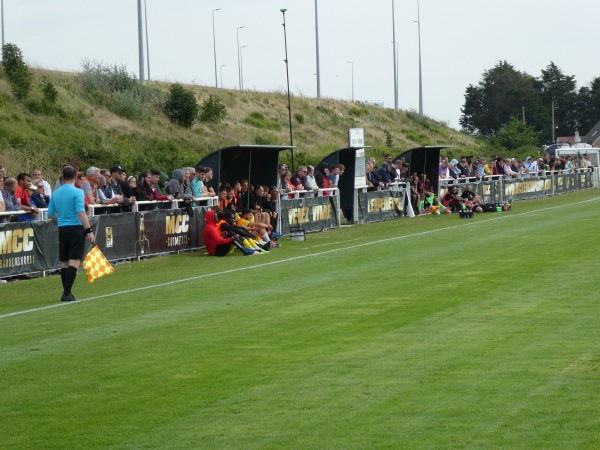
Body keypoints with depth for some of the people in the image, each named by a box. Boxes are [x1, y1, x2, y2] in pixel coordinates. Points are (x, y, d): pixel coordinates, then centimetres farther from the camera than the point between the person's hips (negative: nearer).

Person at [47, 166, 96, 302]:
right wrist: (89, 230, -18)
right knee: (74, 261, -6)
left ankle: (66, 292, 16)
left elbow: (50, 214, 11)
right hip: (76, 228, -5)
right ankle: (67, 293, -14)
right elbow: (81, 213, -18)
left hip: (62, 229, 5)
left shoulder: (56, 193, 7)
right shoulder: (77, 192, -10)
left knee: (64, 263, 12)